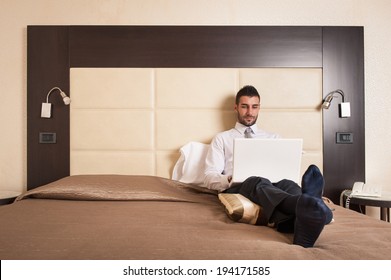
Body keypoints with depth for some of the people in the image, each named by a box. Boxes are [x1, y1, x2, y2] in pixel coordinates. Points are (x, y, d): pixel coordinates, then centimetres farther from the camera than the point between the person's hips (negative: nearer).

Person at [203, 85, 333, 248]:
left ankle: (304, 217, -67)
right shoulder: (222, 139, 20)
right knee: (259, 182, -38)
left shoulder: (274, 138, 28)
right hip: (237, 189, -2)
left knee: (287, 184, -33)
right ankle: (306, 206, -67)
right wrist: (230, 179, -15)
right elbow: (209, 178, 9)